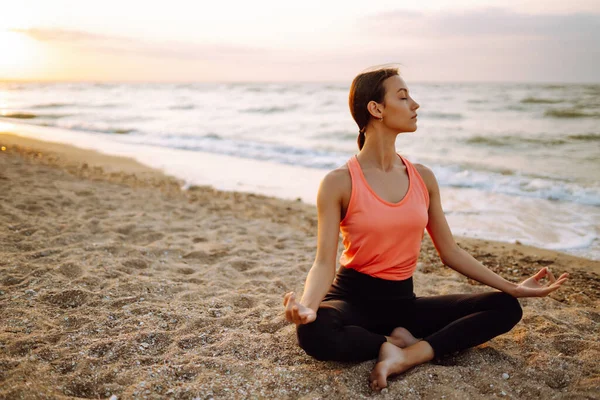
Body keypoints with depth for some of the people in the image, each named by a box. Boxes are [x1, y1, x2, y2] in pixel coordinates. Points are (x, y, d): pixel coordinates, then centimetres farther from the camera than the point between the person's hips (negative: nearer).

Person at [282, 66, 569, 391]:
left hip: (402, 299, 5)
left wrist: (513, 287, 7)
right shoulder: (339, 183, -12)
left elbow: (450, 252, 9)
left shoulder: (423, 178, 3)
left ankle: (409, 355, -22)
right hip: (352, 296, -4)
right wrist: (307, 306, -37)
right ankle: (398, 341, -12)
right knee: (313, 333, -38)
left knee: (506, 308, -8)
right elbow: (324, 262, -15)